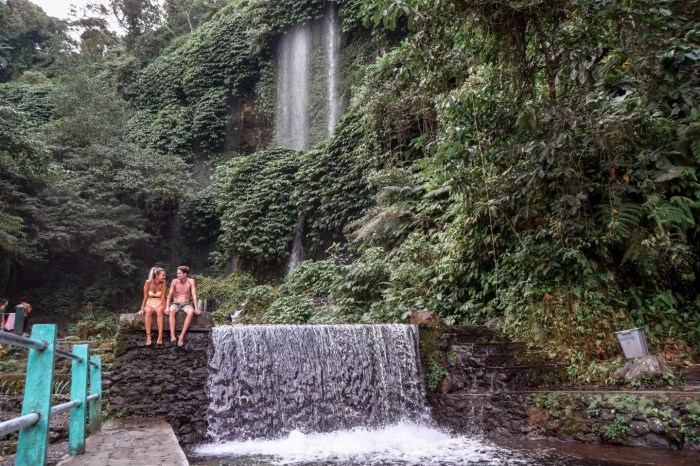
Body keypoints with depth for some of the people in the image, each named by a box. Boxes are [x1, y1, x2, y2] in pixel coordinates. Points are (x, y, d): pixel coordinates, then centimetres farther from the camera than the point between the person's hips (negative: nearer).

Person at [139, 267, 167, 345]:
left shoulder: (163, 283, -10)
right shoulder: (148, 282, -13)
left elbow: (163, 297, -11)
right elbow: (145, 297, -10)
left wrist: (164, 308, -20)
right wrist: (142, 309, -12)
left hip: (159, 304, 0)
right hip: (149, 304, 0)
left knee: (159, 311, -34)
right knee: (148, 311, -34)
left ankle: (160, 337, -39)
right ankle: (148, 337, -38)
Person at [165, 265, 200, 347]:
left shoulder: (190, 281, -4)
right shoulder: (174, 281, -3)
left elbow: (194, 295, -10)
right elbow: (169, 295, -6)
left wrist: (196, 308, -21)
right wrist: (167, 307, -20)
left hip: (186, 304, 0)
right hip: (175, 303, 0)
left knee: (191, 312, -35)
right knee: (171, 310, -36)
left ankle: (182, 335, -37)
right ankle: (172, 336, -44)